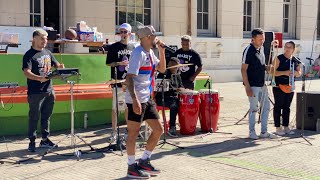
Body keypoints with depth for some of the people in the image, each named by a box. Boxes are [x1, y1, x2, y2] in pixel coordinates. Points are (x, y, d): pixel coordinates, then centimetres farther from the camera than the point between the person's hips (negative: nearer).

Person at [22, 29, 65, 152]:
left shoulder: (47, 53, 12)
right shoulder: (29, 55, -8)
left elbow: (56, 65, 21)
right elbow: (27, 73, -19)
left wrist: (61, 67, -4)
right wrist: (40, 78, -36)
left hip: (49, 90, 7)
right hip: (36, 92, -6)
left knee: (46, 117, 14)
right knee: (34, 117, 0)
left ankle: (45, 140, 24)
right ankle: (32, 142, 8)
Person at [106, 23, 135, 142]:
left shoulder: (133, 48, 11)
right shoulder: (113, 47, -1)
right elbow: (108, 63, -1)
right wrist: (120, 63, -16)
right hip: (118, 82, -4)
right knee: (116, 108, -2)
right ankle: (114, 132, 5)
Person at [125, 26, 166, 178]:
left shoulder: (150, 53, 13)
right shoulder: (138, 54, -15)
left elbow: (162, 69, 21)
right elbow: (130, 78, -22)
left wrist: (162, 51, 8)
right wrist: (135, 101, -29)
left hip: (147, 98, 10)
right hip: (137, 100, -10)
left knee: (158, 130, 12)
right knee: (133, 133, 1)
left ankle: (144, 161, 24)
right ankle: (132, 168, 12)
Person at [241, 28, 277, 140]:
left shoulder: (261, 48, 9)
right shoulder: (249, 50, -15)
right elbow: (243, 69, -17)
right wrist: (247, 87, -20)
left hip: (262, 84, 8)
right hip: (253, 85, -8)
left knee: (266, 107, 11)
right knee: (254, 108, -1)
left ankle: (264, 132, 21)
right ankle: (252, 132, 13)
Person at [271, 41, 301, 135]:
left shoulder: (295, 61, 9)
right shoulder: (279, 59, -7)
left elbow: (299, 73, 17)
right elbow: (273, 71, -13)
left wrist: (295, 73, -7)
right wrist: (285, 72, -23)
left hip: (290, 86, 5)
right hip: (279, 86, -5)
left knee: (287, 107, 11)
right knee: (278, 106, 0)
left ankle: (286, 127, 19)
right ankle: (278, 127, 7)